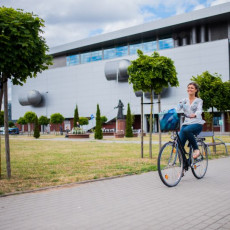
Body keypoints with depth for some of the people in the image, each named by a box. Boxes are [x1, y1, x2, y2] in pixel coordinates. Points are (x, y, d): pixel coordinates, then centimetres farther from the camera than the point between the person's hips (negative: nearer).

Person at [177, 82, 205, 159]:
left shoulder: (199, 100, 6)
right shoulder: (184, 101, 14)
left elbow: (199, 110, -13)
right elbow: (177, 109, -1)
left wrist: (194, 115, -37)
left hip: (197, 123, -3)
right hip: (186, 123, 3)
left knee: (186, 130, -37)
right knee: (180, 143, -17)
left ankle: (196, 149, -18)